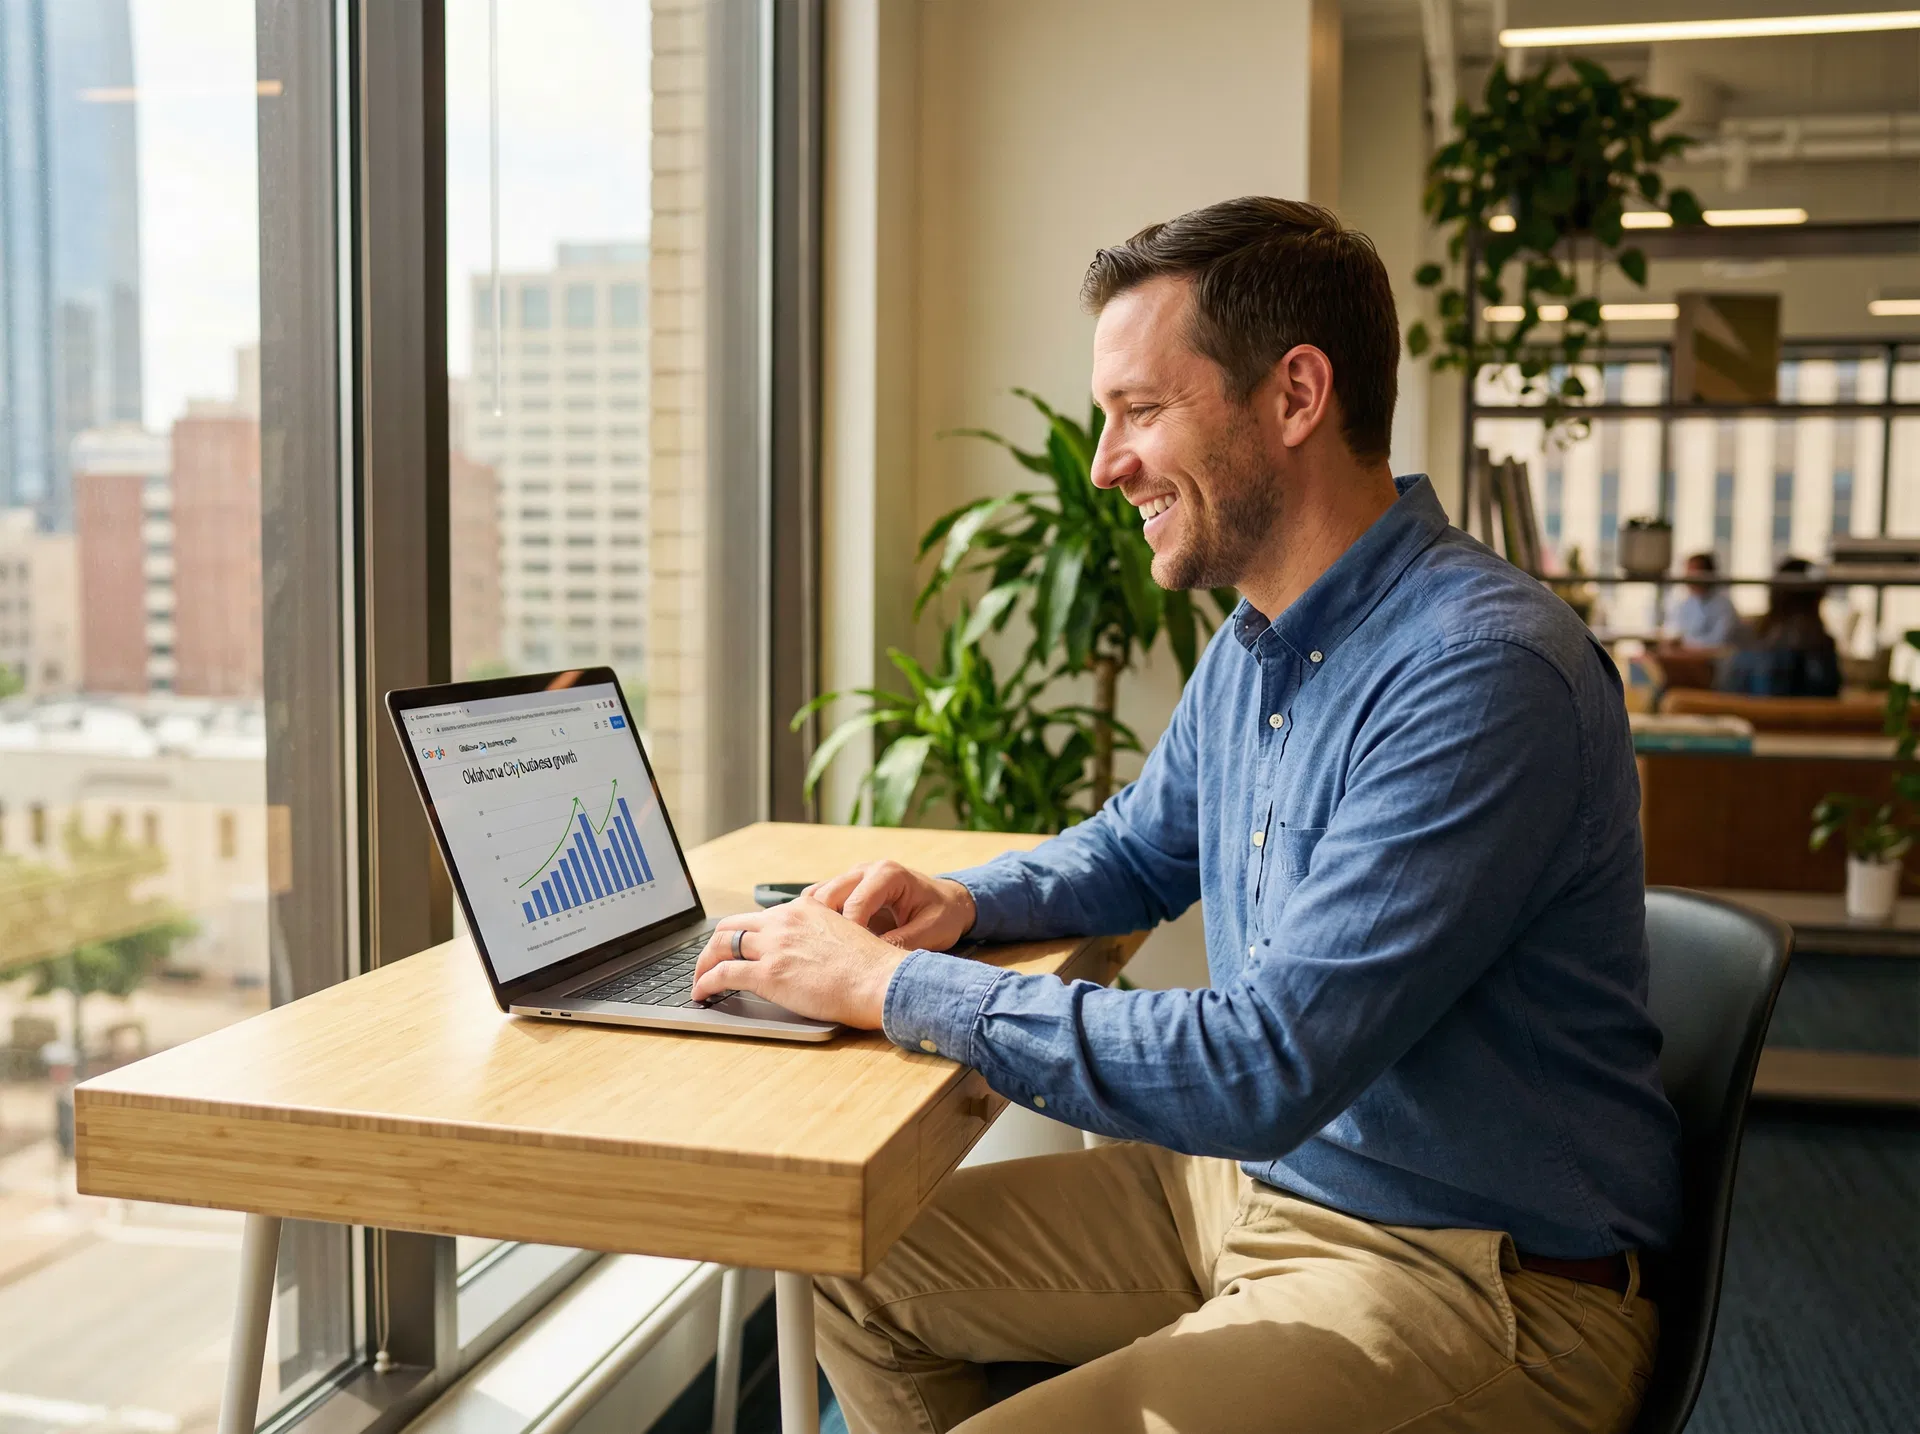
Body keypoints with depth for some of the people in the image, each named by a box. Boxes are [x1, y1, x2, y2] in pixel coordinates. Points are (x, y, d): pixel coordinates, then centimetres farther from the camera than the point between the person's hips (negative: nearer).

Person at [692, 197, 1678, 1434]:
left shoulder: (1480, 675, -26)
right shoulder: (1254, 646, 5)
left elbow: (1269, 1067, -31)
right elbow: (1137, 853, 23)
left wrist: (890, 985, -24)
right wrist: (965, 902, 1)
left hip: (1473, 1283, -8)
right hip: (1256, 1182, 9)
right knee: (860, 1273, 8)